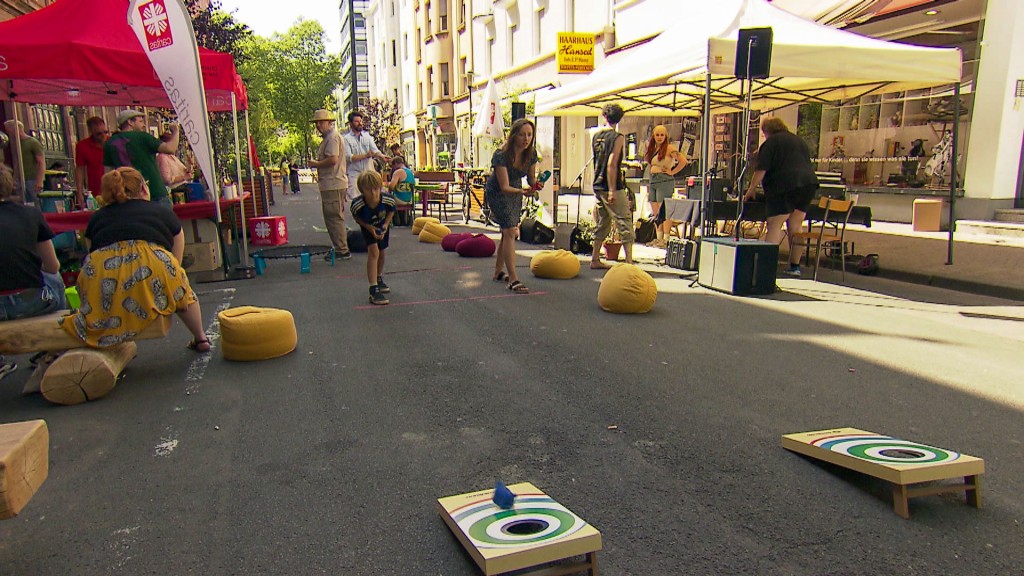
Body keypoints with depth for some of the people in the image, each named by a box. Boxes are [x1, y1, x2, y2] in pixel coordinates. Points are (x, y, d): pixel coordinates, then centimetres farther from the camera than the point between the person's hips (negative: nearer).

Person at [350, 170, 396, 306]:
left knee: (382, 253, 16)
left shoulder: (388, 199, -34)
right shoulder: (357, 204, -36)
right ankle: (373, 291, -20)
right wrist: (369, 227, -27)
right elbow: (356, 218, -15)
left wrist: (386, 224, -23)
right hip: (368, 227, -3)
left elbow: (391, 211, -10)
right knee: (373, 251, -20)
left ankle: (379, 279, 45)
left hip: (383, 226, 3)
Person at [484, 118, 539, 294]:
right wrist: (522, 191, -50)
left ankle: (498, 272, 31)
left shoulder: (531, 154, -13)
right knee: (510, 230, -19)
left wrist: (535, 185, -23)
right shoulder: (501, 155, -30)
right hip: (497, 192, -7)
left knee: (508, 232, 15)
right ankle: (513, 279, -20)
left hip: (515, 192, 7)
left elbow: (531, 178, 0)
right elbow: (504, 187, -32)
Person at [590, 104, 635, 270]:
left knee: (601, 224, 16)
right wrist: (612, 191, -19)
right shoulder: (617, 137, -11)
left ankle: (595, 260, 19)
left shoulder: (596, 136, 10)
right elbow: (611, 164, -18)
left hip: (598, 186, 7)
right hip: (613, 187, -7)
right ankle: (629, 262, -11)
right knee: (624, 222, -5)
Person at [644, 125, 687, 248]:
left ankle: (666, 239, -7)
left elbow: (683, 160, -13)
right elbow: (648, 161, 33)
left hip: (665, 181, -8)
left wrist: (672, 172, -9)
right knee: (656, 213, 8)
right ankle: (659, 238, 15)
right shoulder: (652, 149, 15)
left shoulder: (669, 148, -7)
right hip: (653, 181, 8)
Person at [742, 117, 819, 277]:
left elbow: (761, 170, -7)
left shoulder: (771, 142, 1)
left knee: (774, 225, -7)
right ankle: (795, 266, 12)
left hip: (785, 185, -7)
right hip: (808, 182, 7)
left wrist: (751, 189, 0)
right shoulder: (799, 140, 25)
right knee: (796, 225, 11)